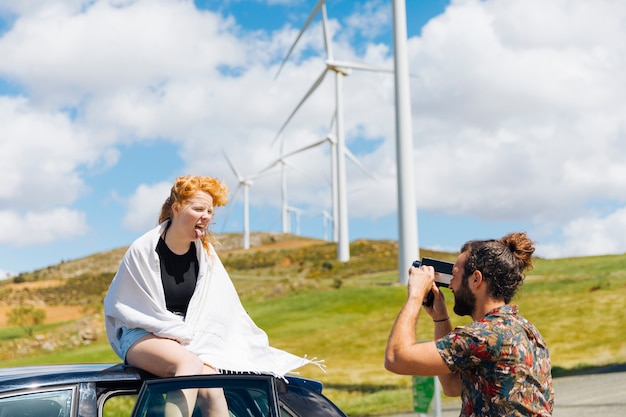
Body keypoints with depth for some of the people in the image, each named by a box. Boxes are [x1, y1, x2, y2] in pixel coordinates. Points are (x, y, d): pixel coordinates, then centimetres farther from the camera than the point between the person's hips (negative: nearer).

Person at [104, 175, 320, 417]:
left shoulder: (205, 254, 6)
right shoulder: (143, 250, -8)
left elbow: (223, 313, 10)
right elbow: (117, 306, -4)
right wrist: (176, 331, -9)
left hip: (189, 342, 4)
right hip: (143, 337, -4)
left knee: (212, 391, -26)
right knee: (190, 364, -36)